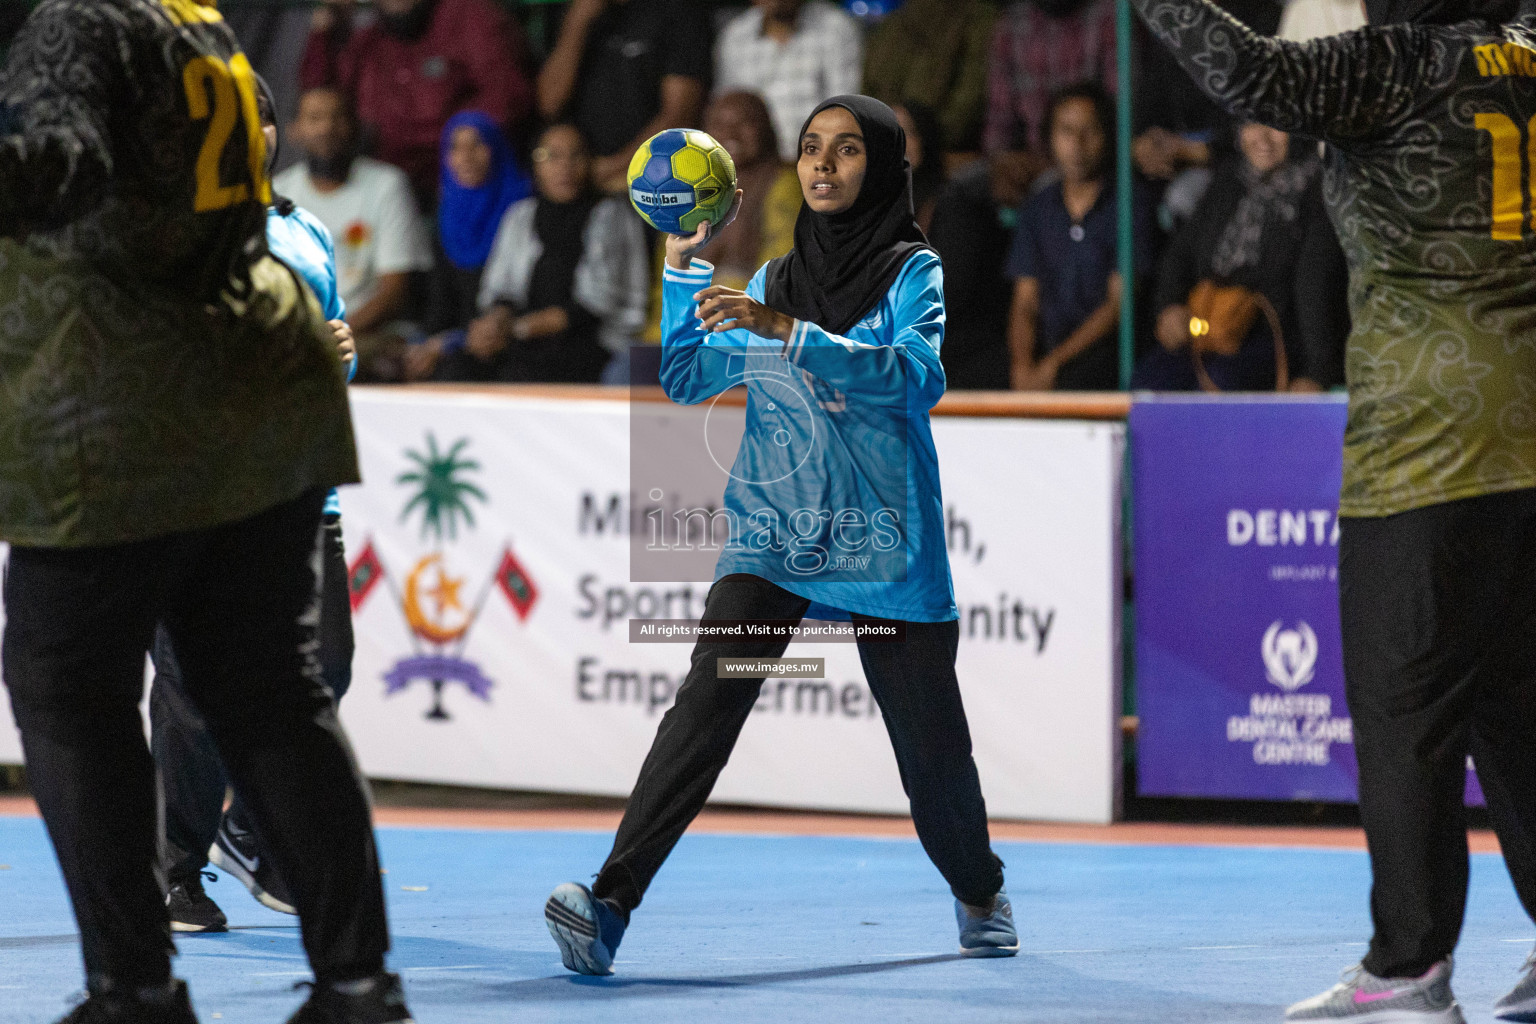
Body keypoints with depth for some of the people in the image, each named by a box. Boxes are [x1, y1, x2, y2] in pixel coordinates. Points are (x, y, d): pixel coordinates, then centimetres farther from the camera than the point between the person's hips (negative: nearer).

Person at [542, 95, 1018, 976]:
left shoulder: (913, 273, 0)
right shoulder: (773, 281, 14)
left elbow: (918, 375, -19)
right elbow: (685, 379, 15)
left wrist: (787, 333, -28)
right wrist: (682, 268, 4)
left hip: (882, 538, -2)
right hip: (772, 531, 2)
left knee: (931, 745, 6)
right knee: (708, 701, -18)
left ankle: (980, 893, 35)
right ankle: (611, 902, -29)